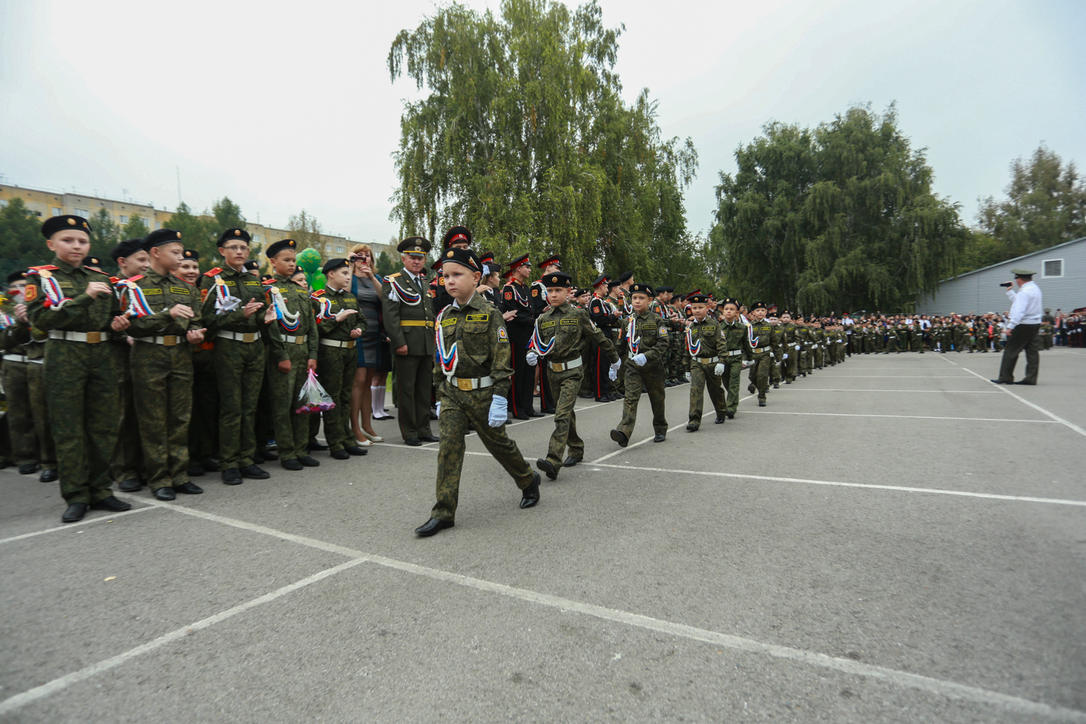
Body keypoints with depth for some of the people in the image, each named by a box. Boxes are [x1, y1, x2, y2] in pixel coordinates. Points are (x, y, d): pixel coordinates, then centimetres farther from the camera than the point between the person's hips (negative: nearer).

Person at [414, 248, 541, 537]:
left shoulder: (488, 313, -9)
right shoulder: (444, 316, 7)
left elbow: (502, 359, -13)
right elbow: (439, 360, 14)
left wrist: (500, 398, -18)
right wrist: (440, 396, 14)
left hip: (482, 391, -4)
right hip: (452, 393, 4)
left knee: (498, 442, 11)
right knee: (449, 447, -3)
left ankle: (528, 481, 37)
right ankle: (443, 513, 4)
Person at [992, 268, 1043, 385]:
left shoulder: (1024, 292, -18)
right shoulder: (1035, 288, 14)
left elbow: (1019, 311, -26)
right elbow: (1018, 301, 24)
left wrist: (1010, 326, -29)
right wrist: (1010, 291, 27)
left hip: (1024, 325, -10)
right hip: (1035, 324, 10)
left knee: (1010, 351, -4)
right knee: (1032, 351, 8)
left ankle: (1005, 378, -1)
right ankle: (1031, 378, 10)